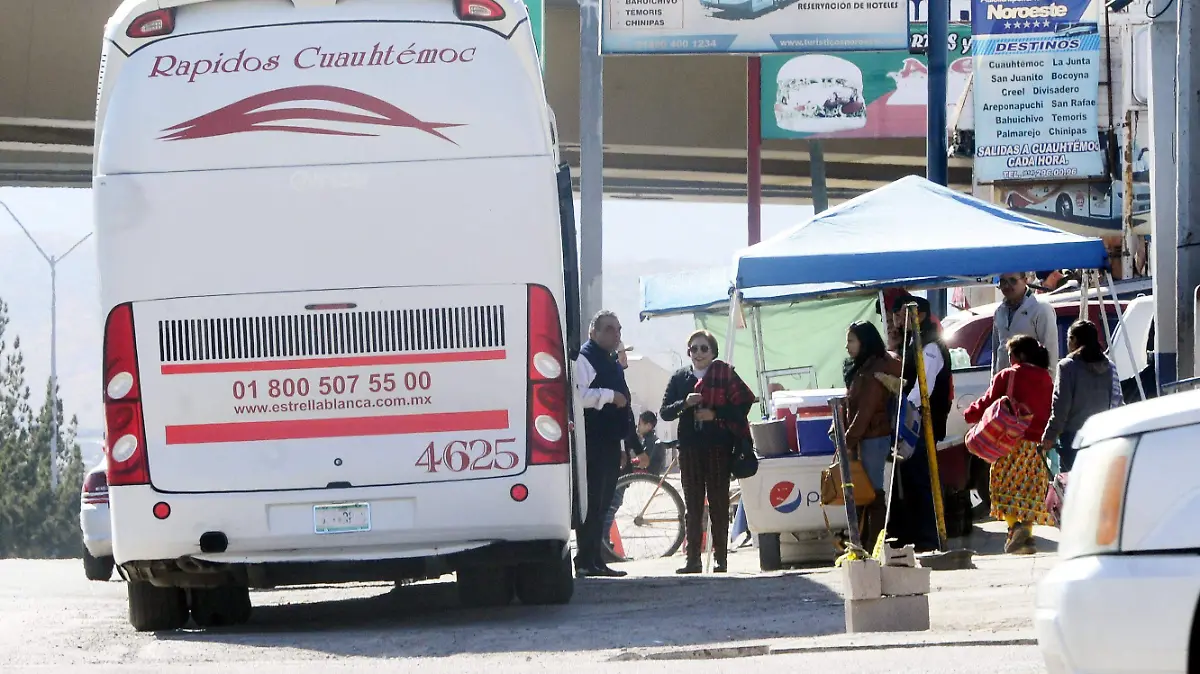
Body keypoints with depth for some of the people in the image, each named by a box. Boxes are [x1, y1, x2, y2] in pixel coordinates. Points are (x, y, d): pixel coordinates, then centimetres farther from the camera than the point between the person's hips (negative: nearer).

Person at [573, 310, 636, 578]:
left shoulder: (613, 362, 21)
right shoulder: (584, 358, -10)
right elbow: (579, 395, -23)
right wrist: (610, 395, -20)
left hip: (609, 442, 10)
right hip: (593, 443, -10)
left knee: (602, 504, 12)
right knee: (591, 502, -10)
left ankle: (595, 560, 17)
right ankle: (586, 560, -10)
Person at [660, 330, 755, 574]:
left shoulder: (724, 374, 2)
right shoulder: (679, 378, 12)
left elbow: (743, 403, -5)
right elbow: (664, 412, 6)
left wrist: (715, 414, -15)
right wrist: (684, 404, -12)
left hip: (718, 446, -3)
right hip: (690, 448, 3)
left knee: (719, 503, -1)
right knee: (692, 506, 3)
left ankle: (720, 558, 2)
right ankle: (693, 559, 3)